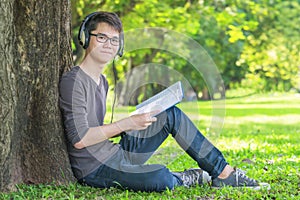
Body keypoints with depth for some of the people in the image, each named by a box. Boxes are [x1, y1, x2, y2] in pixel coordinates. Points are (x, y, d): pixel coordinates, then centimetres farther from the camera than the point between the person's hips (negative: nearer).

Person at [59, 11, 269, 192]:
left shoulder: (102, 81, 16)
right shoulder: (73, 81, -14)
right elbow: (79, 139, -21)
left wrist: (136, 123, 6)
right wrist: (127, 124, -16)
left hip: (116, 154, 10)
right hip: (94, 169, -10)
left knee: (171, 115, 3)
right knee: (161, 178, -35)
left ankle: (225, 173, 3)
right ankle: (183, 179, 2)